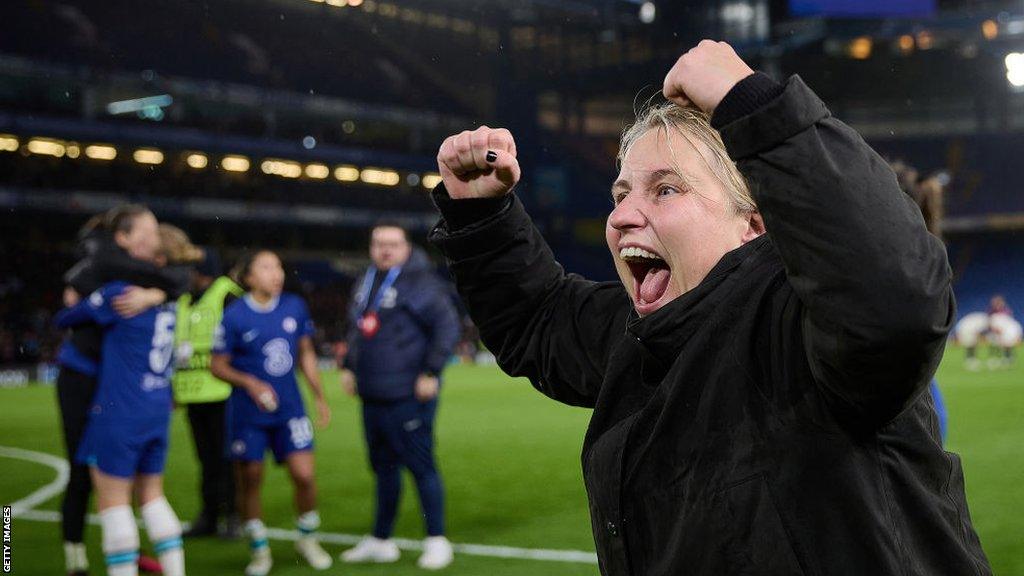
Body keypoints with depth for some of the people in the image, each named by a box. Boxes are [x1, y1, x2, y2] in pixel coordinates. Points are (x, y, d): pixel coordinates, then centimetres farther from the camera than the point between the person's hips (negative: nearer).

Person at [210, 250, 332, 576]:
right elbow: (217, 365, -5)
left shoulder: (295, 307, 0)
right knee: (249, 481, 4)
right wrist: (251, 384, -20)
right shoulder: (234, 316, -11)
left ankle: (307, 539, 20)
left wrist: (320, 398, 12)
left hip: (289, 408, 2)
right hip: (248, 412, -2)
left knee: (304, 475, -5)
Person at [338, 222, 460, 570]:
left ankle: (437, 541, 8)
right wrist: (349, 366, 18)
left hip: (408, 397, -8)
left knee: (420, 466, -3)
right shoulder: (367, 283, 14)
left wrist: (431, 372, -18)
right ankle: (380, 541, 28)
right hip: (372, 396, 8)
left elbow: (447, 326, -15)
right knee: (383, 467, 16)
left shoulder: (420, 283, -11)